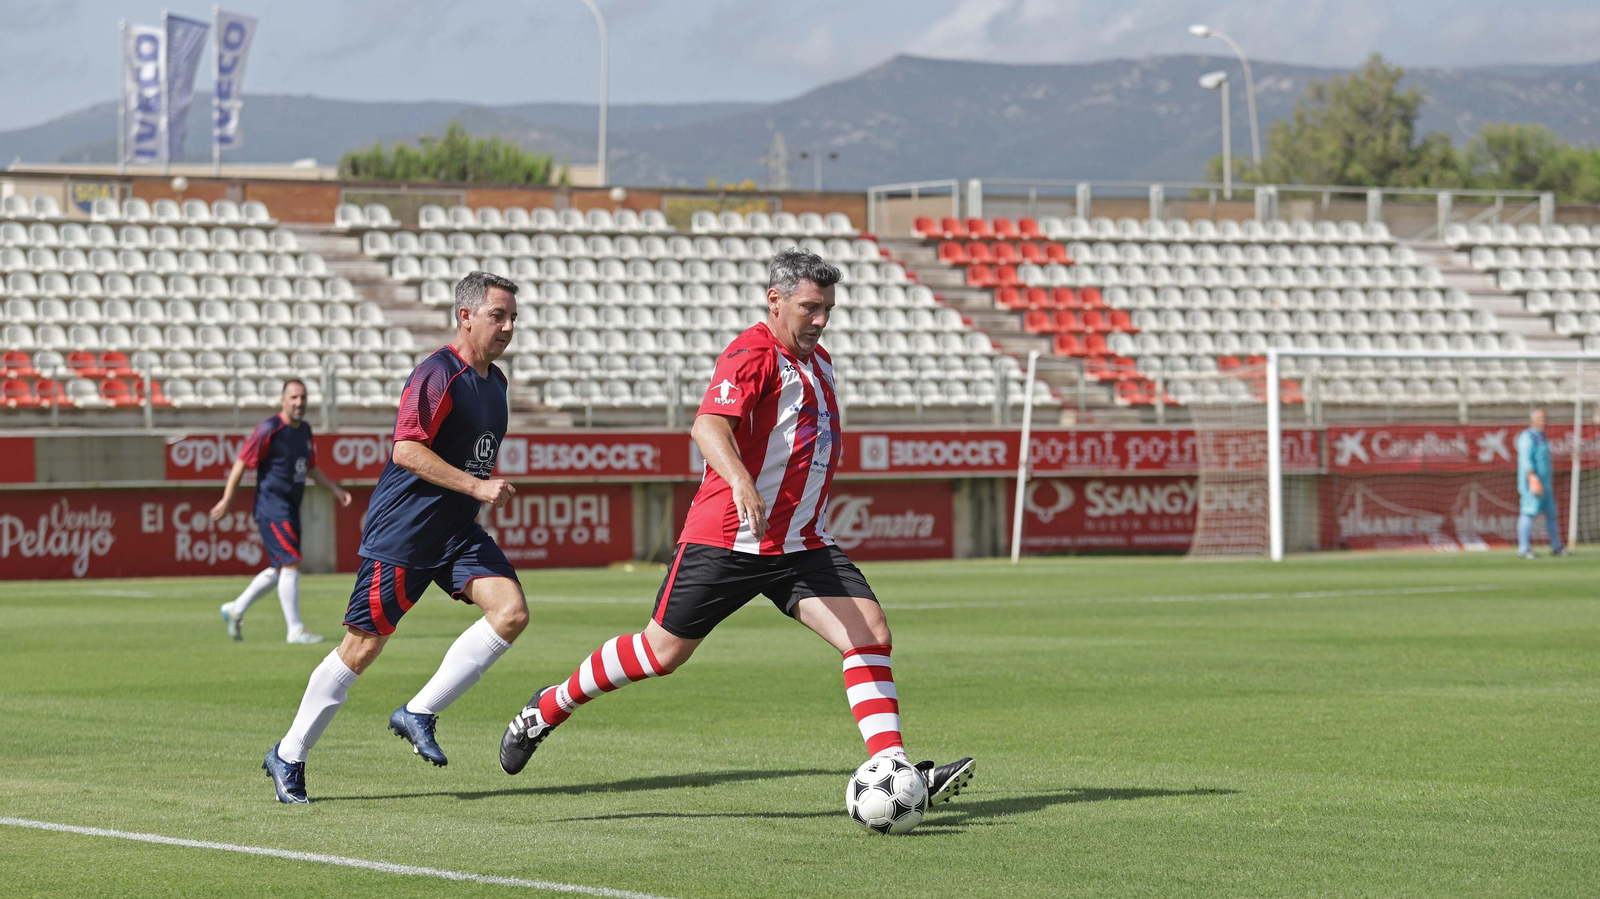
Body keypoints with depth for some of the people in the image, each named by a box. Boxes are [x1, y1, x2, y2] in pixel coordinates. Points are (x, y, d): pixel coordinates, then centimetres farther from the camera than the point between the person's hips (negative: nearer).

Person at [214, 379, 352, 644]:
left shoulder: (305, 430, 11)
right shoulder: (269, 430, -13)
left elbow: (311, 468, 25)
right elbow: (242, 463, -11)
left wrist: (334, 489, 16)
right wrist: (226, 501, -10)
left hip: (291, 509, 9)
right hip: (272, 509, -9)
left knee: (279, 570, 14)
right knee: (291, 564, -12)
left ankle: (235, 610, 28)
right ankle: (295, 630, -7)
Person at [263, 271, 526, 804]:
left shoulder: (495, 382, 14)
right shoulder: (438, 373, -14)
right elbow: (407, 449, -23)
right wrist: (476, 486, -24)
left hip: (458, 531, 8)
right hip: (401, 533, -8)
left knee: (511, 611, -13)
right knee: (363, 644, -4)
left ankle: (418, 714, -5)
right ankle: (289, 756, 10)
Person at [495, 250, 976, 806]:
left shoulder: (817, 361, 14)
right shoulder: (753, 355, -14)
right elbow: (709, 426, -32)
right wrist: (742, 484, -50)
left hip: (801, 546, 7)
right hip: (727, 538, -7)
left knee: (871, 634, -11)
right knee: (663, 651, 1)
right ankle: (548, 708, 22)